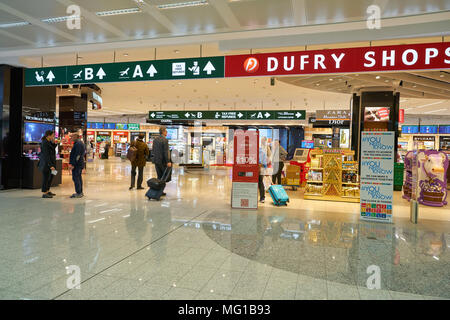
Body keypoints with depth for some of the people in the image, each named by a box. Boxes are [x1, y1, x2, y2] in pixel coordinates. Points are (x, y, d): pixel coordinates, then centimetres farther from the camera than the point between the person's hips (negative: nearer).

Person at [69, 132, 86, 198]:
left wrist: (73, 164, -22)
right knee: (78, 178, 14)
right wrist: (71, 163, 22)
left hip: (77, 164, -11)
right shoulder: (80, 143, 18)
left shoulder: (78, 144, -16)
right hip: (80, 163, 11)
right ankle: (80, 192, 20)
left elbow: (77, 155, -23)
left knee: (75, 178, -8)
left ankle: (78, 193, -6)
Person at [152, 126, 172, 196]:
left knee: (159, 177, 12)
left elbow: (153, 150, 14)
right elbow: (166, 152, -19)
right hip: (163, 161, -7)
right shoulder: (165, 140, -14)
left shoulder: (155, 139, 9)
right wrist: (168, 161, -20)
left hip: (156, 160, 7)